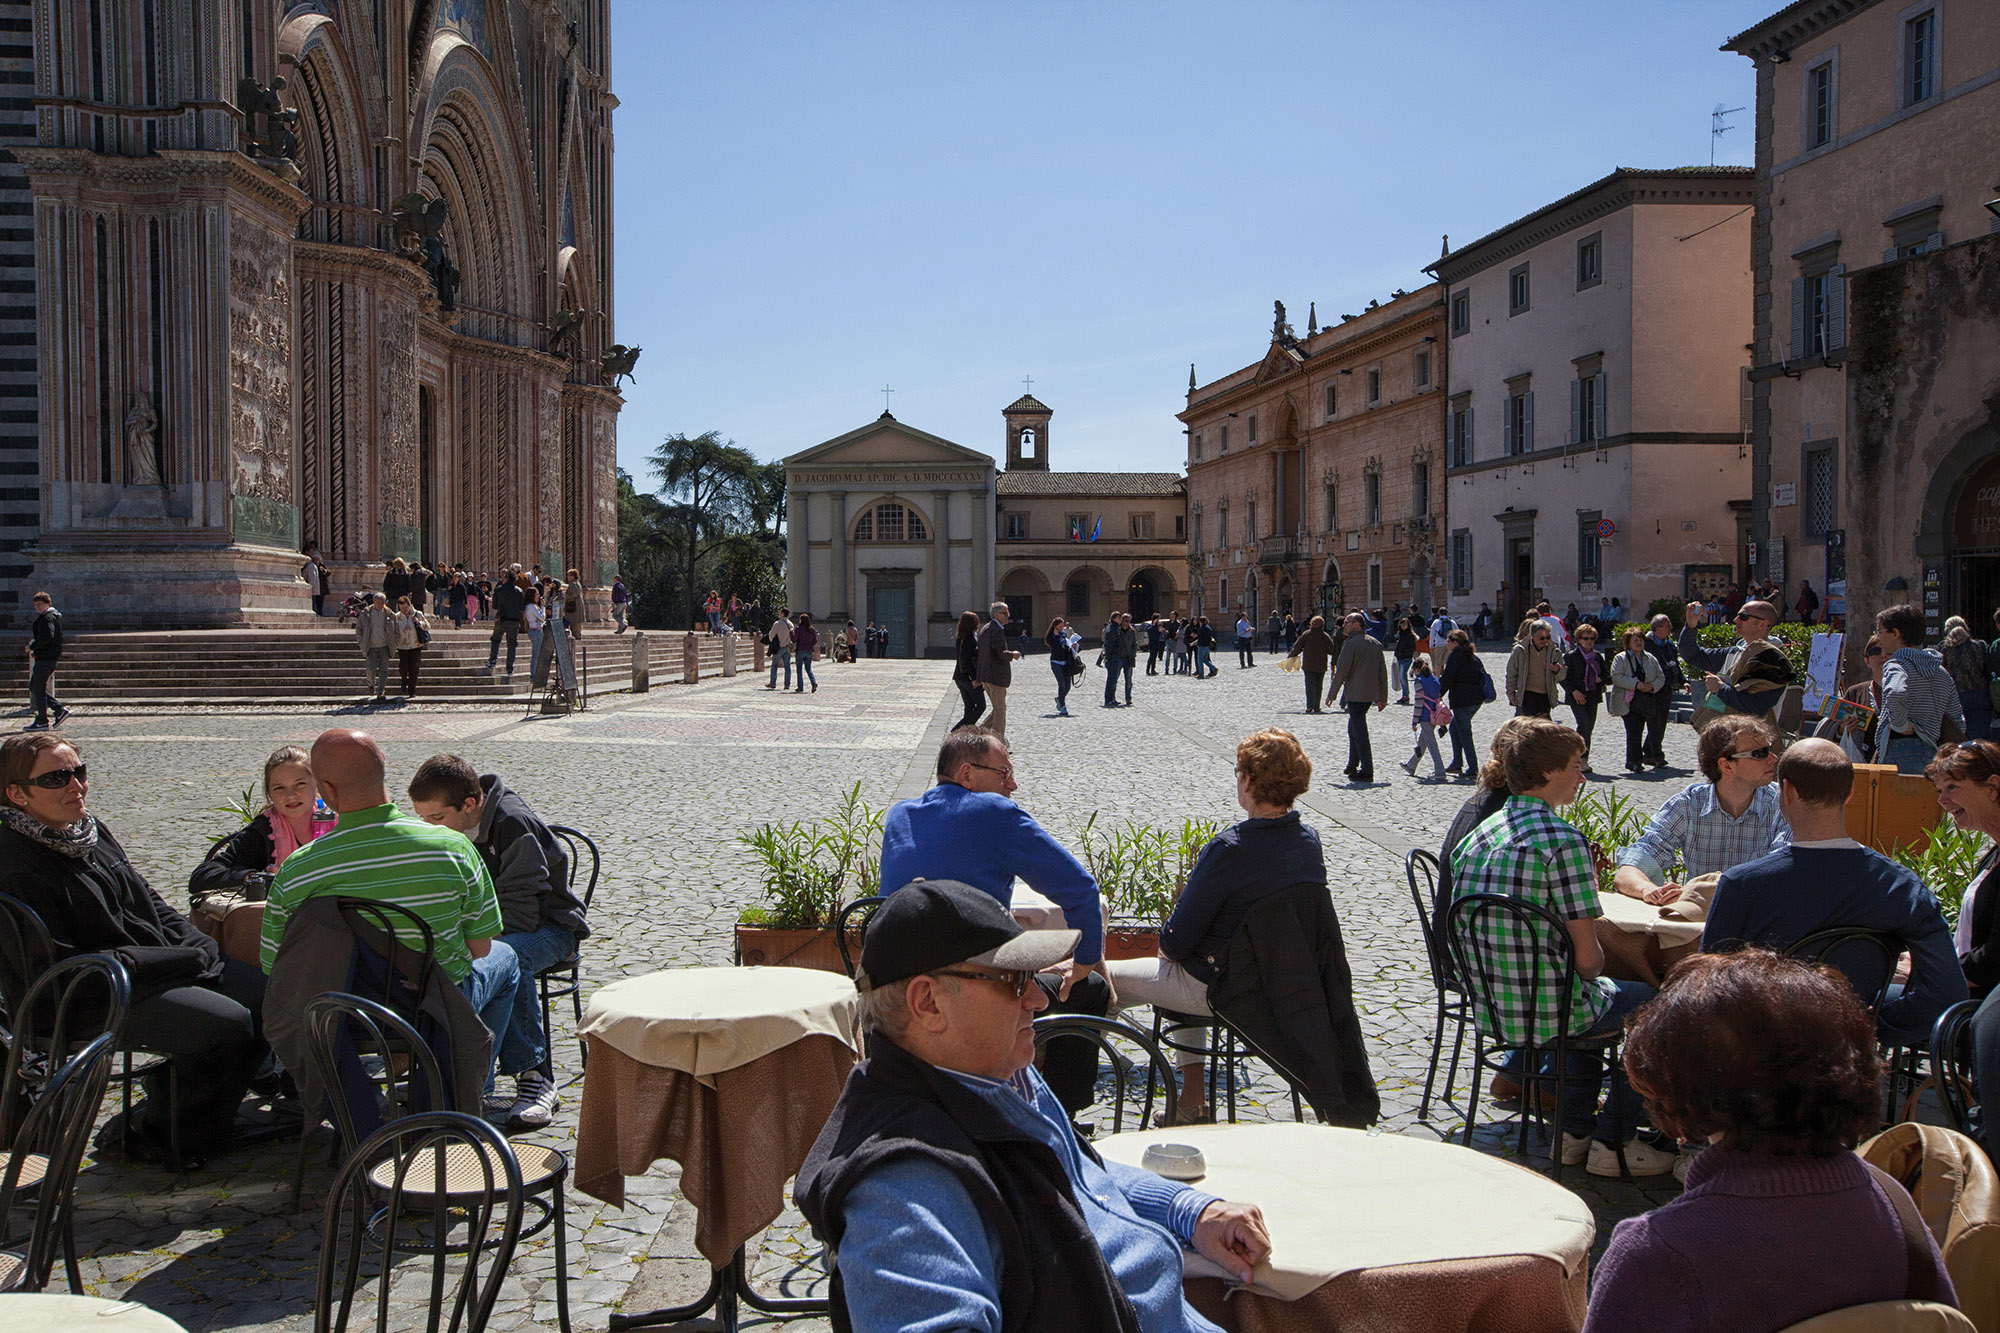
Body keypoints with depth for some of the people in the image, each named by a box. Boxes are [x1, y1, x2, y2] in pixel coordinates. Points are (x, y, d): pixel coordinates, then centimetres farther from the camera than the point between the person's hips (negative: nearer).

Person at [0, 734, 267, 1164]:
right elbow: (63, 966, -20)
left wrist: (196, 943, 1)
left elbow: (147, 900, 21)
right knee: (226, 1024, -24)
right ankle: (156, 1128, 0)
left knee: (264, 994, -4)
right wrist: (180, 961, -20)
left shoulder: (91, 830, 11)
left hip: (163, 962, 9)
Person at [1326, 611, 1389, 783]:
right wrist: (1383, 697, 17)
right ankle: (1353, 765, 27)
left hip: (1355, 694, -8)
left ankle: (1367, 771, -9)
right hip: (1371, 693, 8)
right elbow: (1383, 672, 13)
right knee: (1354, 727, 22)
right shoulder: (1375, 643, 11)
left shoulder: (1350, 643, -11)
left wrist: (1331, 694, -5)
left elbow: (1342, 670, -13)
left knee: (1359, 731, -6)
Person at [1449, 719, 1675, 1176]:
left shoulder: (1478, 834, 3)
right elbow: (1587, 958, -18)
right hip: (1544, 1013, -7)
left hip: (1487, 1008, 8)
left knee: (1595, 994, 35)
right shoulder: (1563, 841, -20)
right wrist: (1593, 974, 5)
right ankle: (1613, 1143, 22)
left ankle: (1575, 1131, 36)